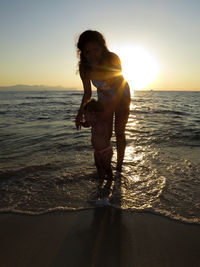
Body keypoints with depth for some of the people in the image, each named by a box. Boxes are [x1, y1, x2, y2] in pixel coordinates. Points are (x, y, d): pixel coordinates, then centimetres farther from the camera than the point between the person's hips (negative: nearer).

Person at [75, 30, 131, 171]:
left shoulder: (113, 59, -34)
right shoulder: (84, 68, -23)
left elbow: (119, 88, -35)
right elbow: (87, 93, -13)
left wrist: (107, 112, -43)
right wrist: (81, 112, -27)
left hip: (122, 97, -2)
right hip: (104, 98, 3)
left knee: (119, 132, -4)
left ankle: (119, 166, 11)